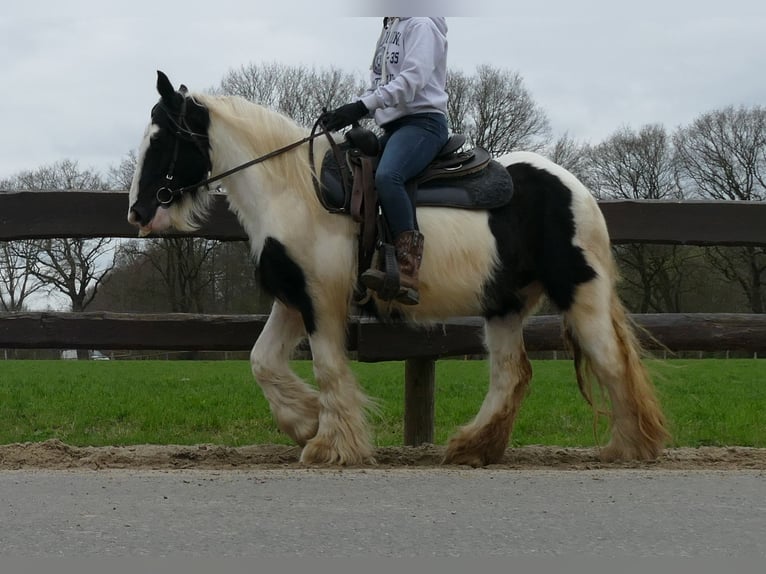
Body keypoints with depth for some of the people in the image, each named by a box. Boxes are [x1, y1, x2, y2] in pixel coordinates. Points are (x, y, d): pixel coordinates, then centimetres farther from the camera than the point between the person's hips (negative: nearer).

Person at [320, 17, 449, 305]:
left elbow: (413, 78, -17)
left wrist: (363, 106, -25)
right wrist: (348, 112, 2)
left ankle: (407, 273, -39)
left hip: (423, 121, -10)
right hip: (393, 125, 10)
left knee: (386, 176, -33)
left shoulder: (420, 24, -3)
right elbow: (378, 85, 21)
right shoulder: (388, 31, 23)